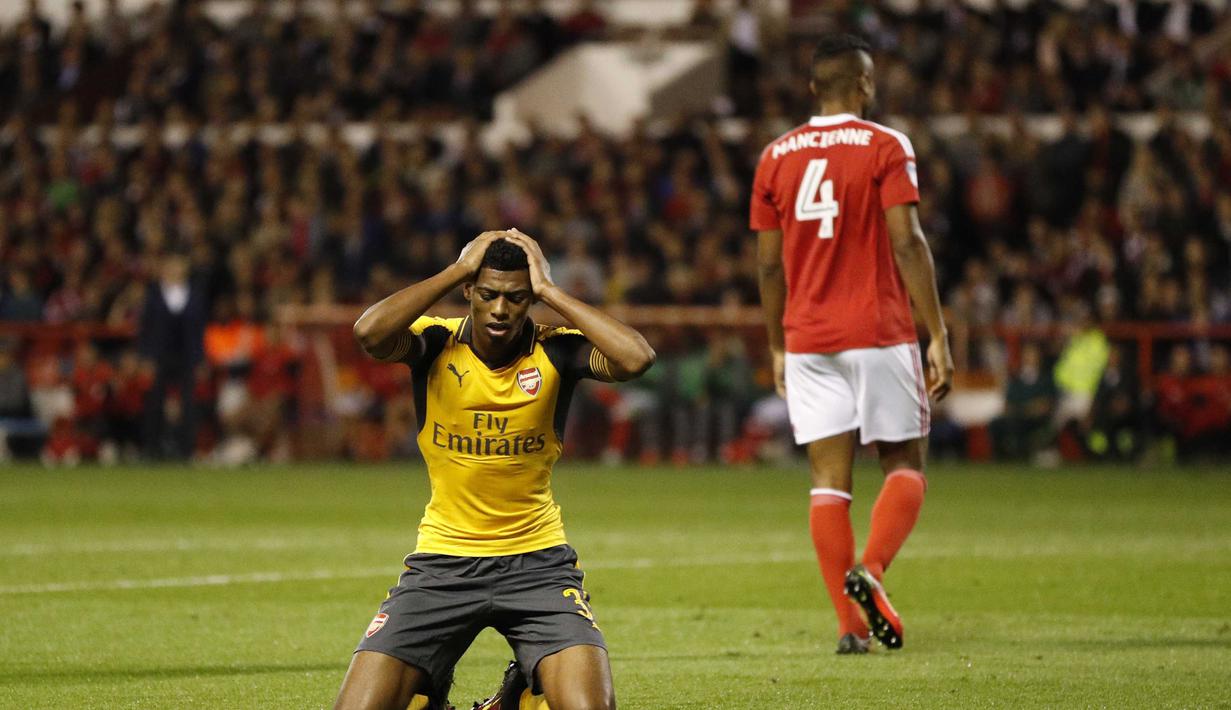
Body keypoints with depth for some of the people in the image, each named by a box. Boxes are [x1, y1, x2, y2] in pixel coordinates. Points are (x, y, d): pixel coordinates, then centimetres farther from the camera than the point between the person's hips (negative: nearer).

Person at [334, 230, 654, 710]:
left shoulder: (555, 352, -7)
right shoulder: (436, 345, -7)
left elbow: (636, 358, -27)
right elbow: (370, 333, -29)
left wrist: (549, 292, -20)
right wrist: (458, 270, -21)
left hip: (537, 561, 0)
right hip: (443, 559, 0)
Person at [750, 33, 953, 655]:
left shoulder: (775, 157, 8)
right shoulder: (885, 148, -4)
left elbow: (769, 262, 9)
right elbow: (907, 243, -11)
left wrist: (777, 347, 18)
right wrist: (938, 335, -9)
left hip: (807, 340, 3)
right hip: (879, 334, -3)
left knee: (828, 480, 3)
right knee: (905, 466, 7)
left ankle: (849, 624, -3)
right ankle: (870, 569, -18)